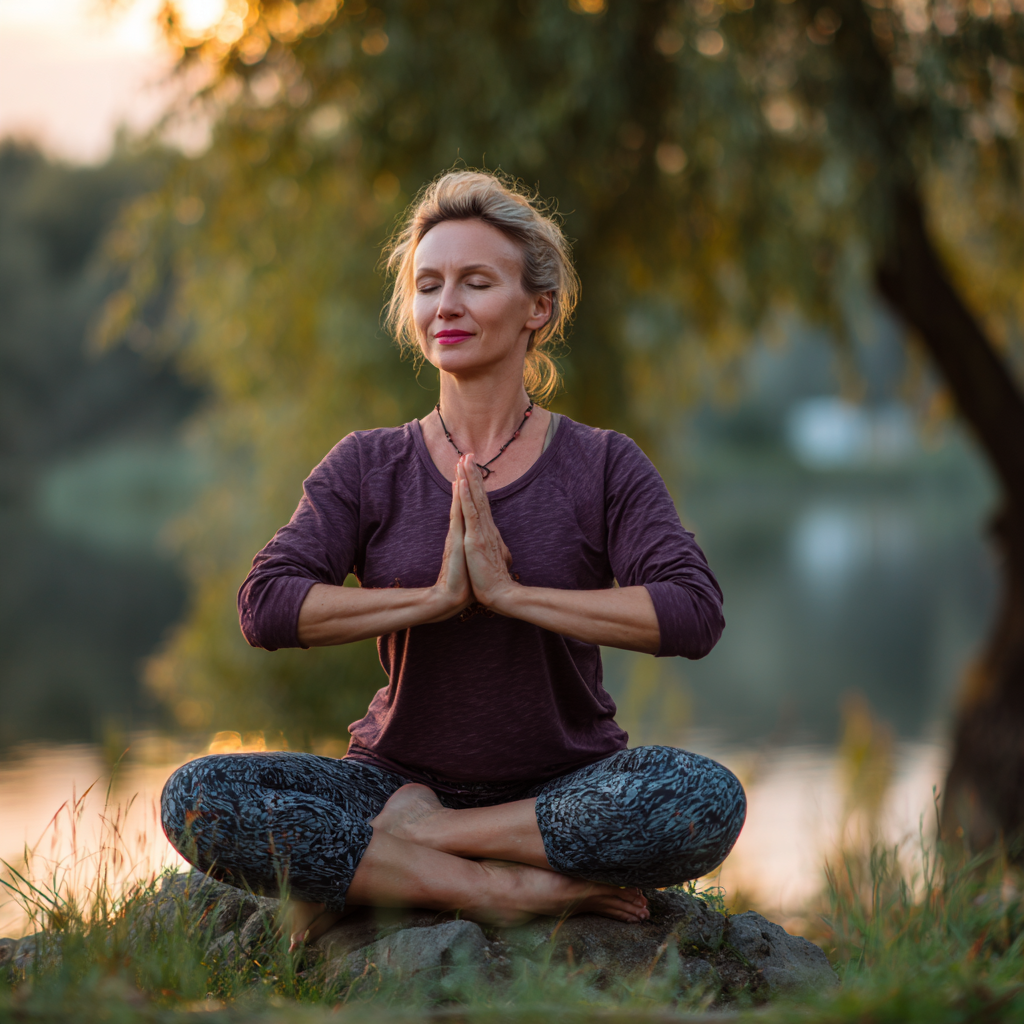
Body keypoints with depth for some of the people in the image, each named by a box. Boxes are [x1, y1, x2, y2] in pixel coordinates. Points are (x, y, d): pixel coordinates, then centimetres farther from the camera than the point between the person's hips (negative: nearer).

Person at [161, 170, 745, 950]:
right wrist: (434, 597, -19)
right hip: (401, 774, 1)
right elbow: (266, 607, -10)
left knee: (709, 800, -33)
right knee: (198, 799, -24)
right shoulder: (369, 468, 4)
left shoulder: (603, 466, 0)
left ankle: (377, 857, -22)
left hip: (562, 788, -1)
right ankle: (501, 890, -24)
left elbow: (695, 615, -16)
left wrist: (511, 592, -21)